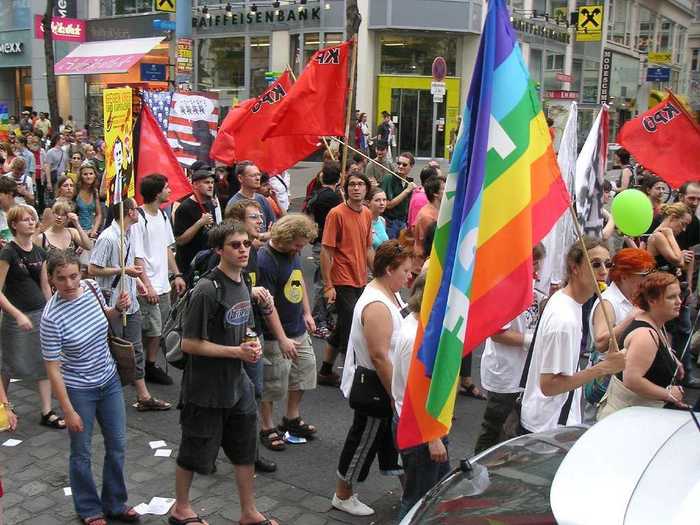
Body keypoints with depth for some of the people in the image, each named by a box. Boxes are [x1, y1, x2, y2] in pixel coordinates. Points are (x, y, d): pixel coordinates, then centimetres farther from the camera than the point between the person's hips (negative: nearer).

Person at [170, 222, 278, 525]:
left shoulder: (241, 284, 3)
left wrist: (251, 344, -3)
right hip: (205, 389, -7)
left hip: (236, 384, 8)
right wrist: (237, 351, -20)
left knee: (245, 451, 16)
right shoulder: (207, 290, -22)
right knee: (194, 453, 12)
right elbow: (189, 343, -22)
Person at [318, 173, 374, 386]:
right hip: (343, 282, -7)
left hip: (361, 281, 8)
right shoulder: (337, 213, -13)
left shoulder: (367, 214, 8)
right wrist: (328, 285, -16)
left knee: (342, 328, 16)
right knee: (351, 329, -3)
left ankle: (326, 372, 29)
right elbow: (326, 251, -14)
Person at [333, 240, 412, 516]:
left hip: (387, 386, 10)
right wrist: (394, 395, -24)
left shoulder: (390, 294, 4)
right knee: (364, 441, 7)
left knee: (394, 437, 23)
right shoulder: (377, 306, -29)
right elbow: (379, 356, -30)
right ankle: (342, 496, 26)